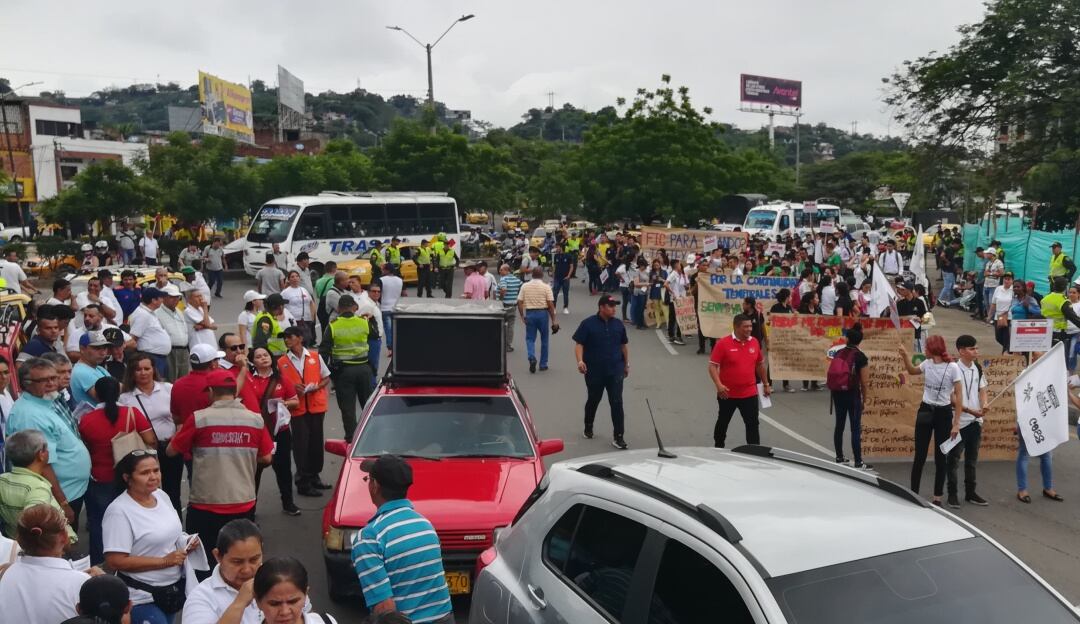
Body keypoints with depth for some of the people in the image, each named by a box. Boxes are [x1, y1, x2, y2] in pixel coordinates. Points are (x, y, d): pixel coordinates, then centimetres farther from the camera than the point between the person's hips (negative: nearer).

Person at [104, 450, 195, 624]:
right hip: (142, 596, -7)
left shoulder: (162, 495, 3)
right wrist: (164, 561, -23)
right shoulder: (119, 511, -19)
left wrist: (186, 542, -3)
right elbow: (115, 561, -22)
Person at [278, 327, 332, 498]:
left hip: (316, 405, 2)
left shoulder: (315, 357, 4)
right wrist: (292, 388, -15)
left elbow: (326, 378, 9)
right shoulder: (282, 362, 1)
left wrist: (317, 387, -10)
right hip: (297, 408, -2)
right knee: (301, 444, -1)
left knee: (316, 441, 10)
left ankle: (314, 476, 26)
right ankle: (303, 482, 8)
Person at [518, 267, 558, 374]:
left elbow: (519, 303, -2)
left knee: (530, 338, 9)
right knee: (544, 339, 12)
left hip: (529, 313, 1)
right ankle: (543, 364, 17)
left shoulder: (525, 286, 1)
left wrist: (522, 316, 5)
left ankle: (532, 358, -15)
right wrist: (553, 320, -2)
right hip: (542, 313, -1)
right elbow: (550, 304, -8)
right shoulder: (546, 287, -5)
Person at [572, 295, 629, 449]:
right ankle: (588, 428, 41)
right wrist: (580, 361, -25)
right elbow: (579, 344, -10)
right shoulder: (588, 324, -8)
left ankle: (618, 437, -1)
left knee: (616, 403, -5)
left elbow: (624, 345, 15)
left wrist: (627, 364, 18)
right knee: (593, 401, 16)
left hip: (615, 371, 2)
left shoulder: (618, 324, 4)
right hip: (594, 371, -2)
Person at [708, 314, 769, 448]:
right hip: (727, 394, -2)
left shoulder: (754, 342, 1)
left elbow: (760, 364, 15)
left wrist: (766, 384, 17)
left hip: (749, 393, 2)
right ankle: (718, 449, 36)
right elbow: (712, 366, -14)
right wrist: (719, 385, -26)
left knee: (753, 424, -1)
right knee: (723, 422, 16)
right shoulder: (723, 343, -13)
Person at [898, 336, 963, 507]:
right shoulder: (927, 364, 1)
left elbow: (959, 396, -12)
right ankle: (913, 494, 14)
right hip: (925, 410, 4)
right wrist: (905, 356, 8)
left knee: (940, 457, 6)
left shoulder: (952, 367, -13)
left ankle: (937, 498, 16)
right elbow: (912, 371, 25)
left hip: (943, 413, -4)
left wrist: (956, 422, -15)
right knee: (919, 456, 6)